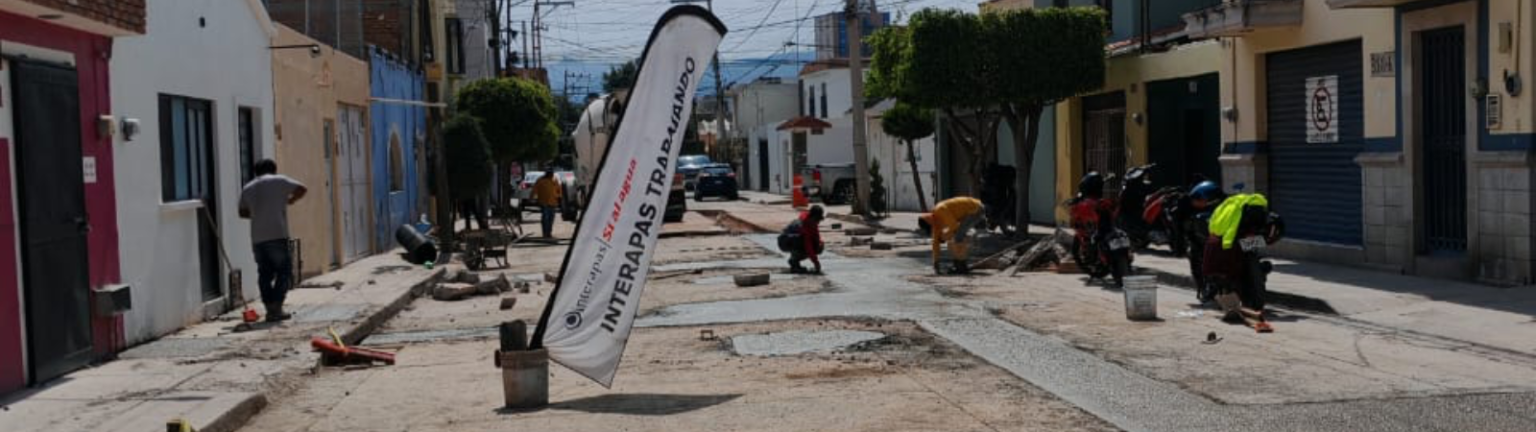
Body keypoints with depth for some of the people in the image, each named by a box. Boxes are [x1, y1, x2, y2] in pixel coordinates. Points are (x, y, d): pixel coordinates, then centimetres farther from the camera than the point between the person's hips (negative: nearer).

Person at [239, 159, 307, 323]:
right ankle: (276, 308, -12)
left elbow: (243, 212, 23)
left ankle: (271, 309, 6)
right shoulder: (279, 181, 3)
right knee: (284, 272, 0)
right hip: (277, 235, -5)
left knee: (265, 274, 9)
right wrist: (290, 200, 17)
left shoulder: (248, 188, 18)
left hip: (257, 237, 5)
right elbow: (302, 189, -1)